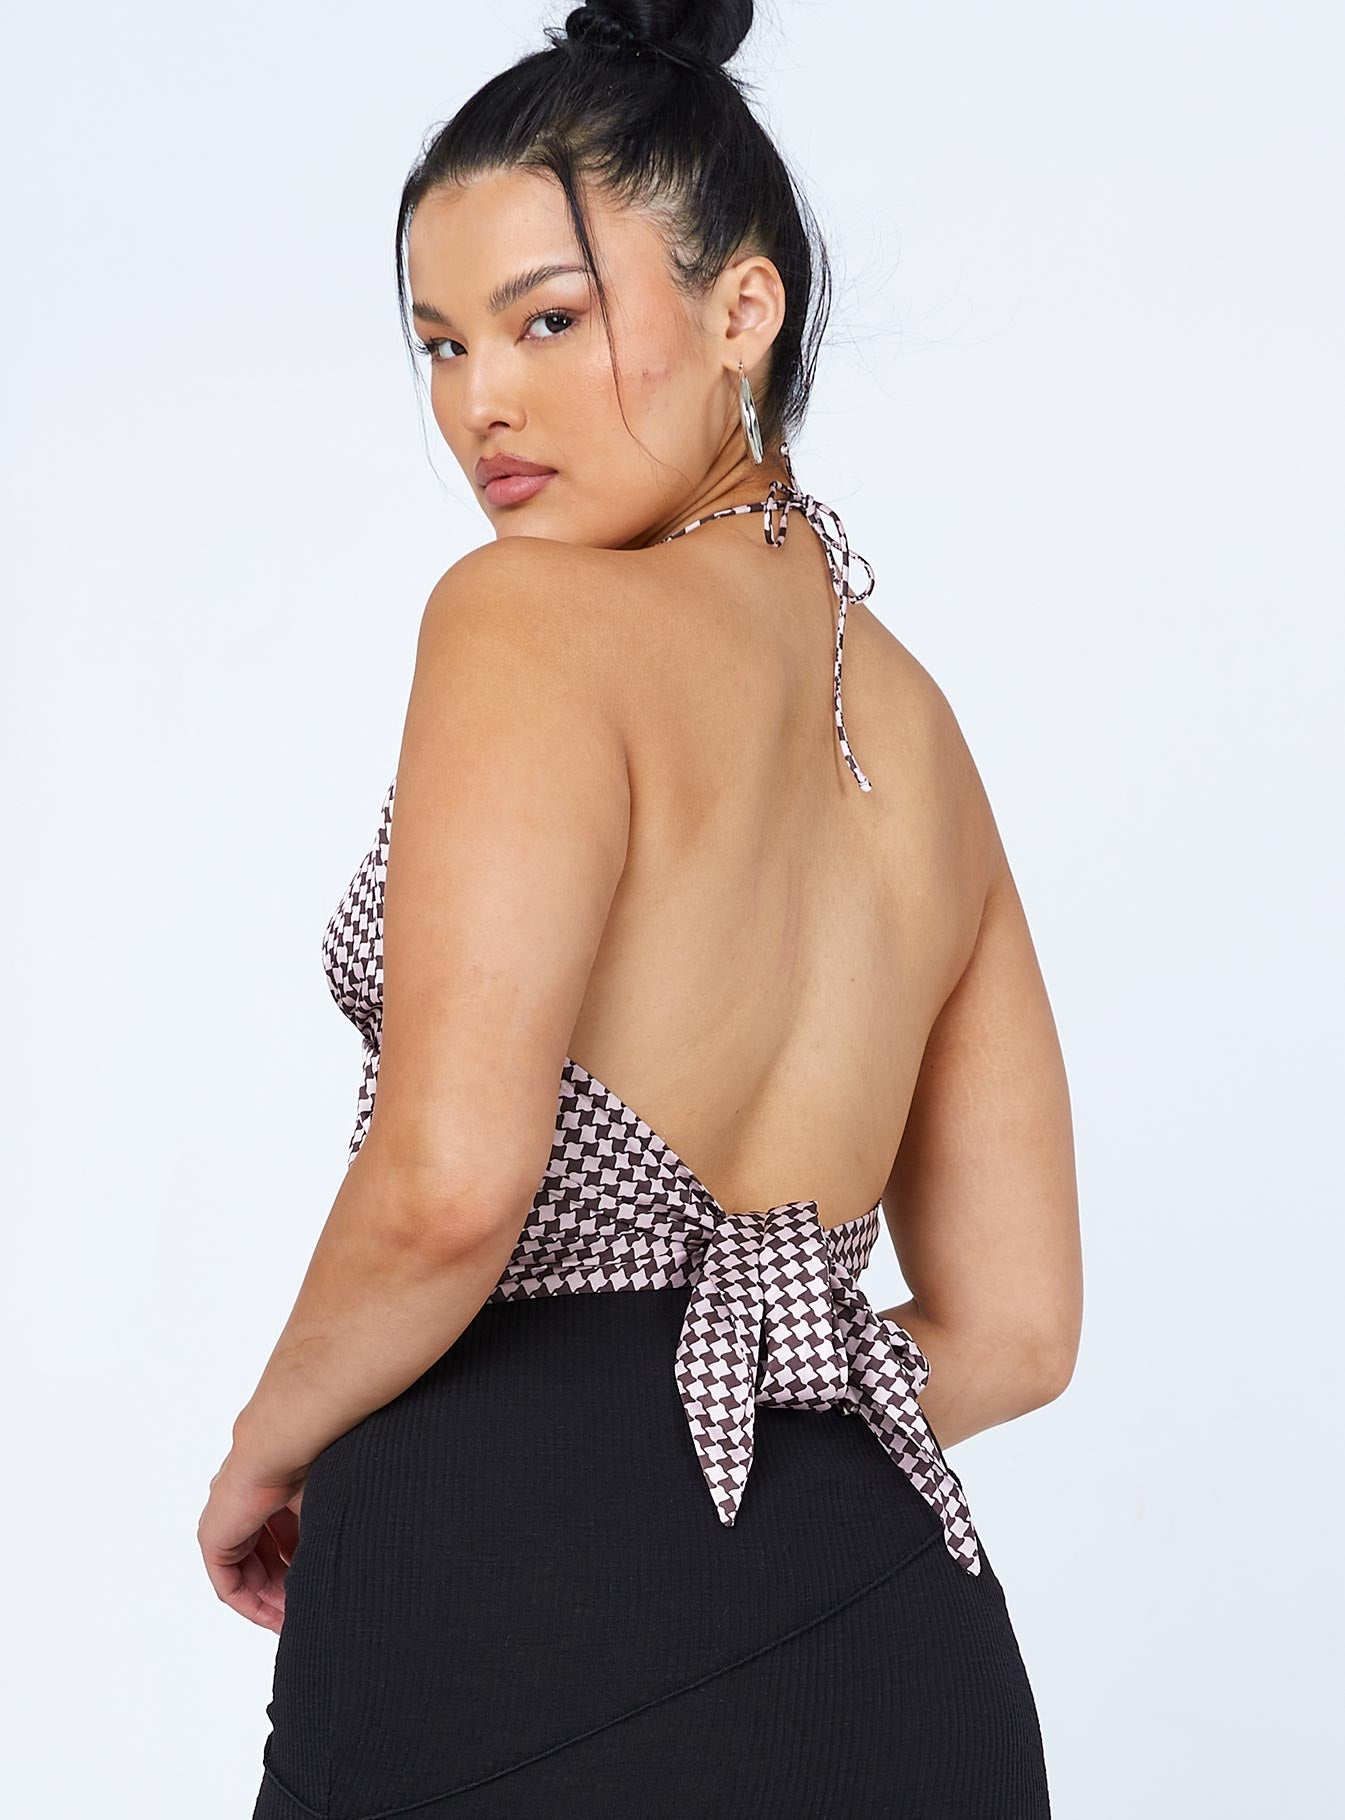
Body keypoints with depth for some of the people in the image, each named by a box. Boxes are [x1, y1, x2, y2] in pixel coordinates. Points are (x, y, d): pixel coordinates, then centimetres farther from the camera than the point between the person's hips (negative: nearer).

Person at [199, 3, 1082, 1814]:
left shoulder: (532, 613, -10)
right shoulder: (917, 729, 13)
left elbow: (447, 1183, -21)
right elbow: (1013, 1328, 14)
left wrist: (268, 1447, -4)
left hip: (537, 1642, -7)